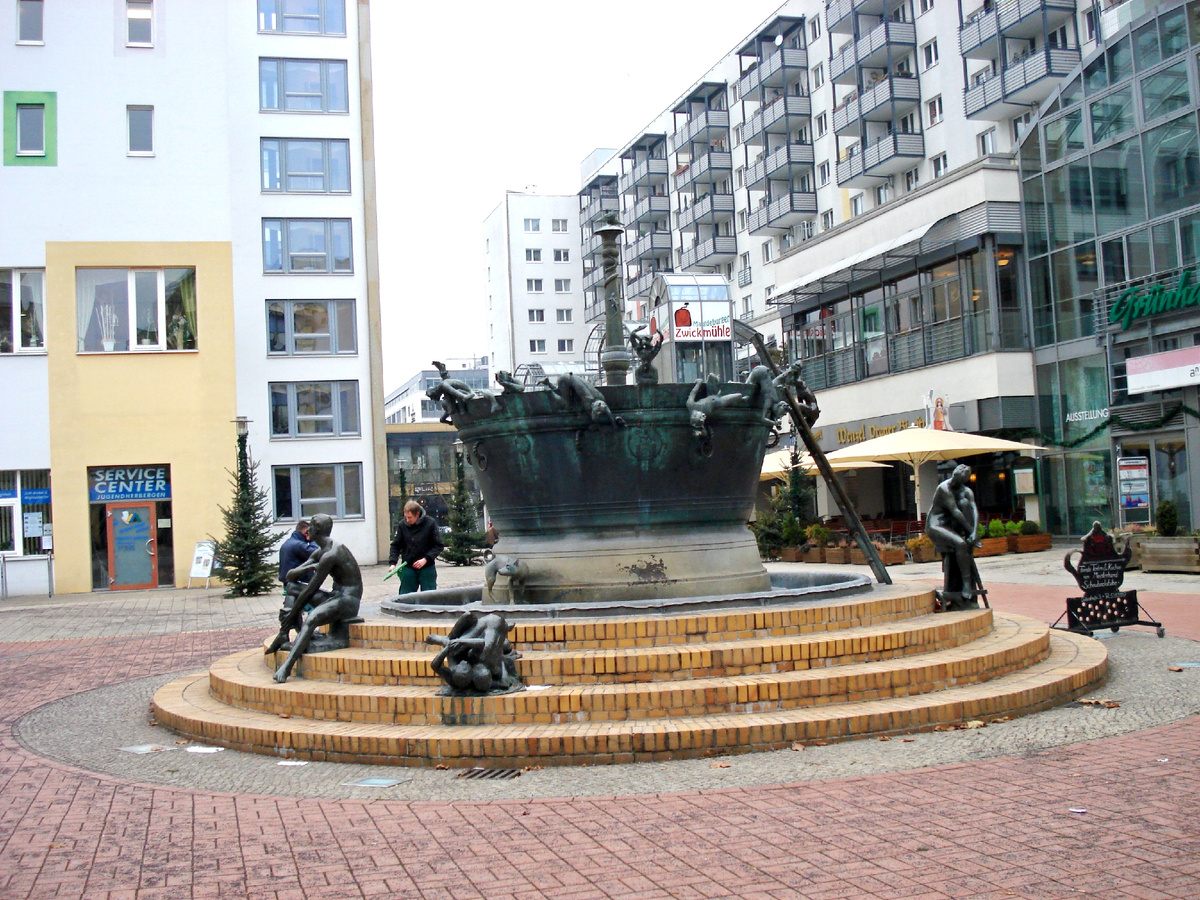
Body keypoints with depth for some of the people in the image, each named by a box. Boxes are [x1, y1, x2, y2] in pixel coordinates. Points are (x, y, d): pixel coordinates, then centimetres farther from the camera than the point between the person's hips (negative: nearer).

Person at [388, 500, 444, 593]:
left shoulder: (430, 523, -10)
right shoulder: (402, 525, -3)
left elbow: (439, 545, -5)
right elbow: (395, 545, 5)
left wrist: (426, 559, -16)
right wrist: (392, 562, -10)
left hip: (427, 568, -2)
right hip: (408, 568, 2)